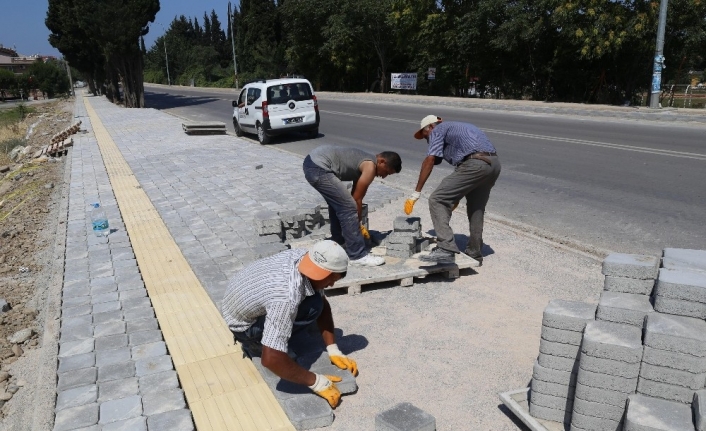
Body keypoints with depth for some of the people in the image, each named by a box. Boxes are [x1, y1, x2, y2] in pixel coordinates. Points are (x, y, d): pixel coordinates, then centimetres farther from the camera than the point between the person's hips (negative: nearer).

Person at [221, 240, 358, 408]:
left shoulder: (303, 257, -16)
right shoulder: (287, 298, -40)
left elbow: (323, 304, -4)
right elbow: (271, 359, -40)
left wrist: (333, 350, -8)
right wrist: (316, 382, -29)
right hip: (241, 324, -7)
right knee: (312, 306, -24)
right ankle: (254, 345, -5)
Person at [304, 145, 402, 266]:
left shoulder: (365, 162, 21)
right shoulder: (370, 167, -7)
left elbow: (354, 196, 26)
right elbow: (357, 199, -2)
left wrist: (357, 225, 29)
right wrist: (359, 224, 11)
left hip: (313, 162, 11)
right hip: (319, 168, -11)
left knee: (337, 203, 26)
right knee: (348, 207, -7)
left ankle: (338, 242, 41)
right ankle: (358, 255, -1)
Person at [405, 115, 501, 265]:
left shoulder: (438, 130, 10)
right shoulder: (458, 128, 35)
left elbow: (429, 161, -4)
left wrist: (416, 193, -4)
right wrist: (456, 196, 39)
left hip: (475, 164, -9)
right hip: (494, 163, 9)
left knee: (437, 200, -7)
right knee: (476, 208, 22)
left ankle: (446, 249, -17)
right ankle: (474, 253, 32)